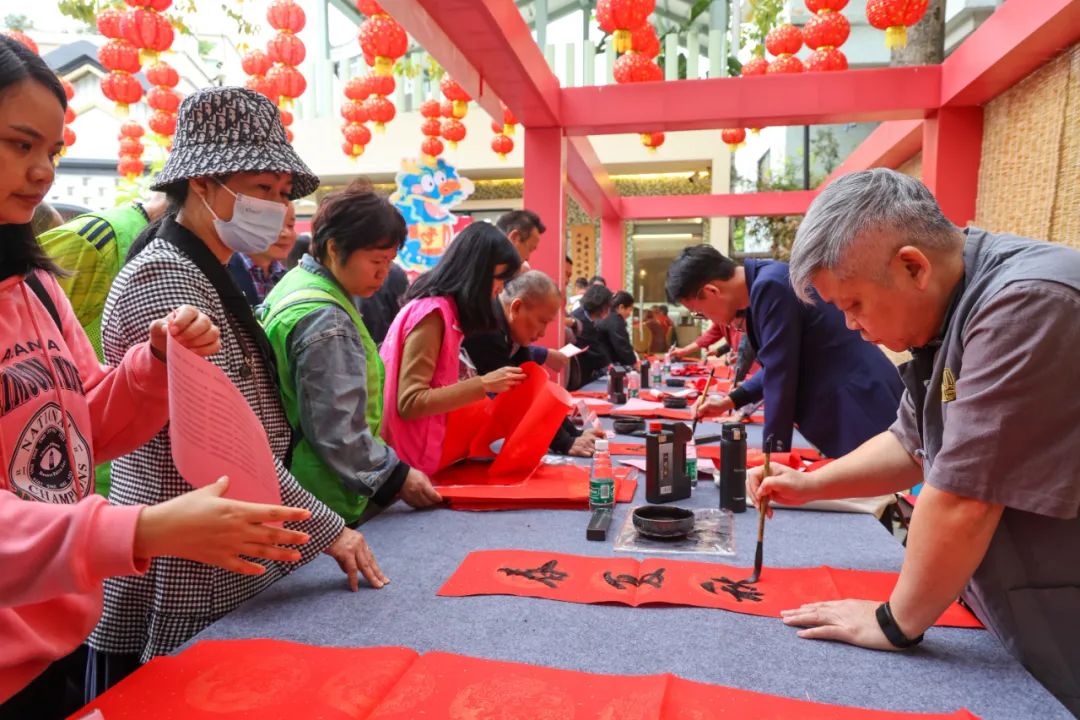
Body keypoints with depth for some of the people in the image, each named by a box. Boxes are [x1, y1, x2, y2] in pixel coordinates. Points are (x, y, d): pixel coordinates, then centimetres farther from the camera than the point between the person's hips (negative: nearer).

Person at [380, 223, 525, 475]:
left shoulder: (443, 309, 9)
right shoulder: (432, 313, -17)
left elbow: (439, 381, 8)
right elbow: (410, 402, -21)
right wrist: (484, 384, -22)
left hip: (429, 437, 8)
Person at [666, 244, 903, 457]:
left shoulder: (770, 285, -21)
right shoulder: (764, 281, 8)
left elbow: (780, 375, -20)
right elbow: (777, 367, 19)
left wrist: (774, 451, -12)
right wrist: (731, 400, 18)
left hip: (862, 408, -10)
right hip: (849, 406, 10)